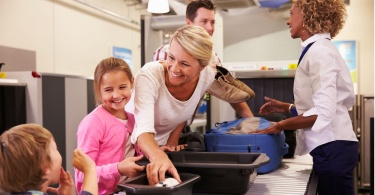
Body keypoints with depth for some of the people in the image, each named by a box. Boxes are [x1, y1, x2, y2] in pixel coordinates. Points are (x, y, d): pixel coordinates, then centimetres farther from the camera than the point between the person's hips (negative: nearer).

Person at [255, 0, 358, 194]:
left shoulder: (319, 51, -15)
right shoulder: (319, 49, 14)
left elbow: (323, 112, -24)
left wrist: (281, 125, -13)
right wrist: (286, 107, 15)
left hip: (332, 147, -9)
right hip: (330, 145, 9)